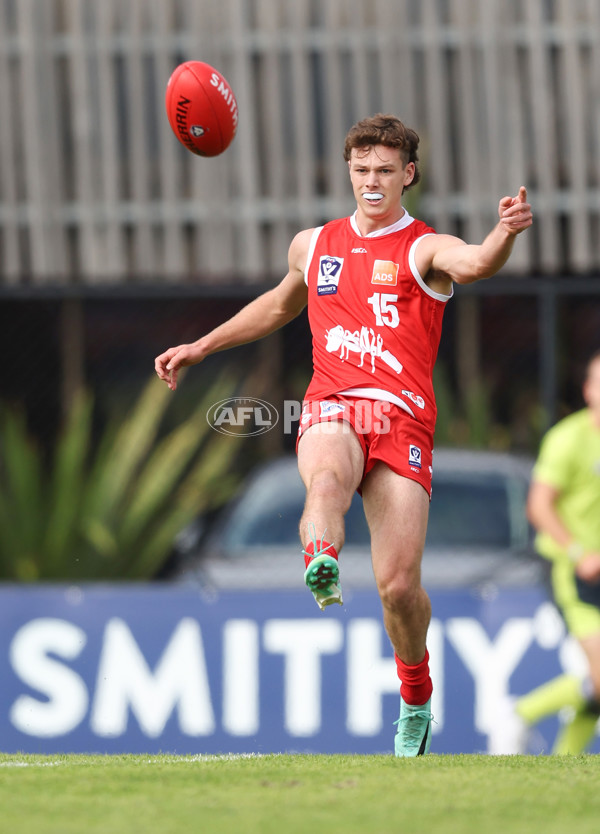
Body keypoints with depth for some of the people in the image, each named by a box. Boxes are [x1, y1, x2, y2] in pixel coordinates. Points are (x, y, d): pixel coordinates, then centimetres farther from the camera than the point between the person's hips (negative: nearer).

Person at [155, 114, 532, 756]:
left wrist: (506, 232, -42)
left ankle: (415, 698, 17)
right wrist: (200, 348, 40)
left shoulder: (426, 250, 6)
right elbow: (280, 305, 40)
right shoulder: (313, 245, 20)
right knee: (327, 478, -38)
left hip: (402, 416, -2)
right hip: (331, 409, 2)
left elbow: (475, 263, -19)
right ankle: (321, 565, -67)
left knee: (399, 585, -8)